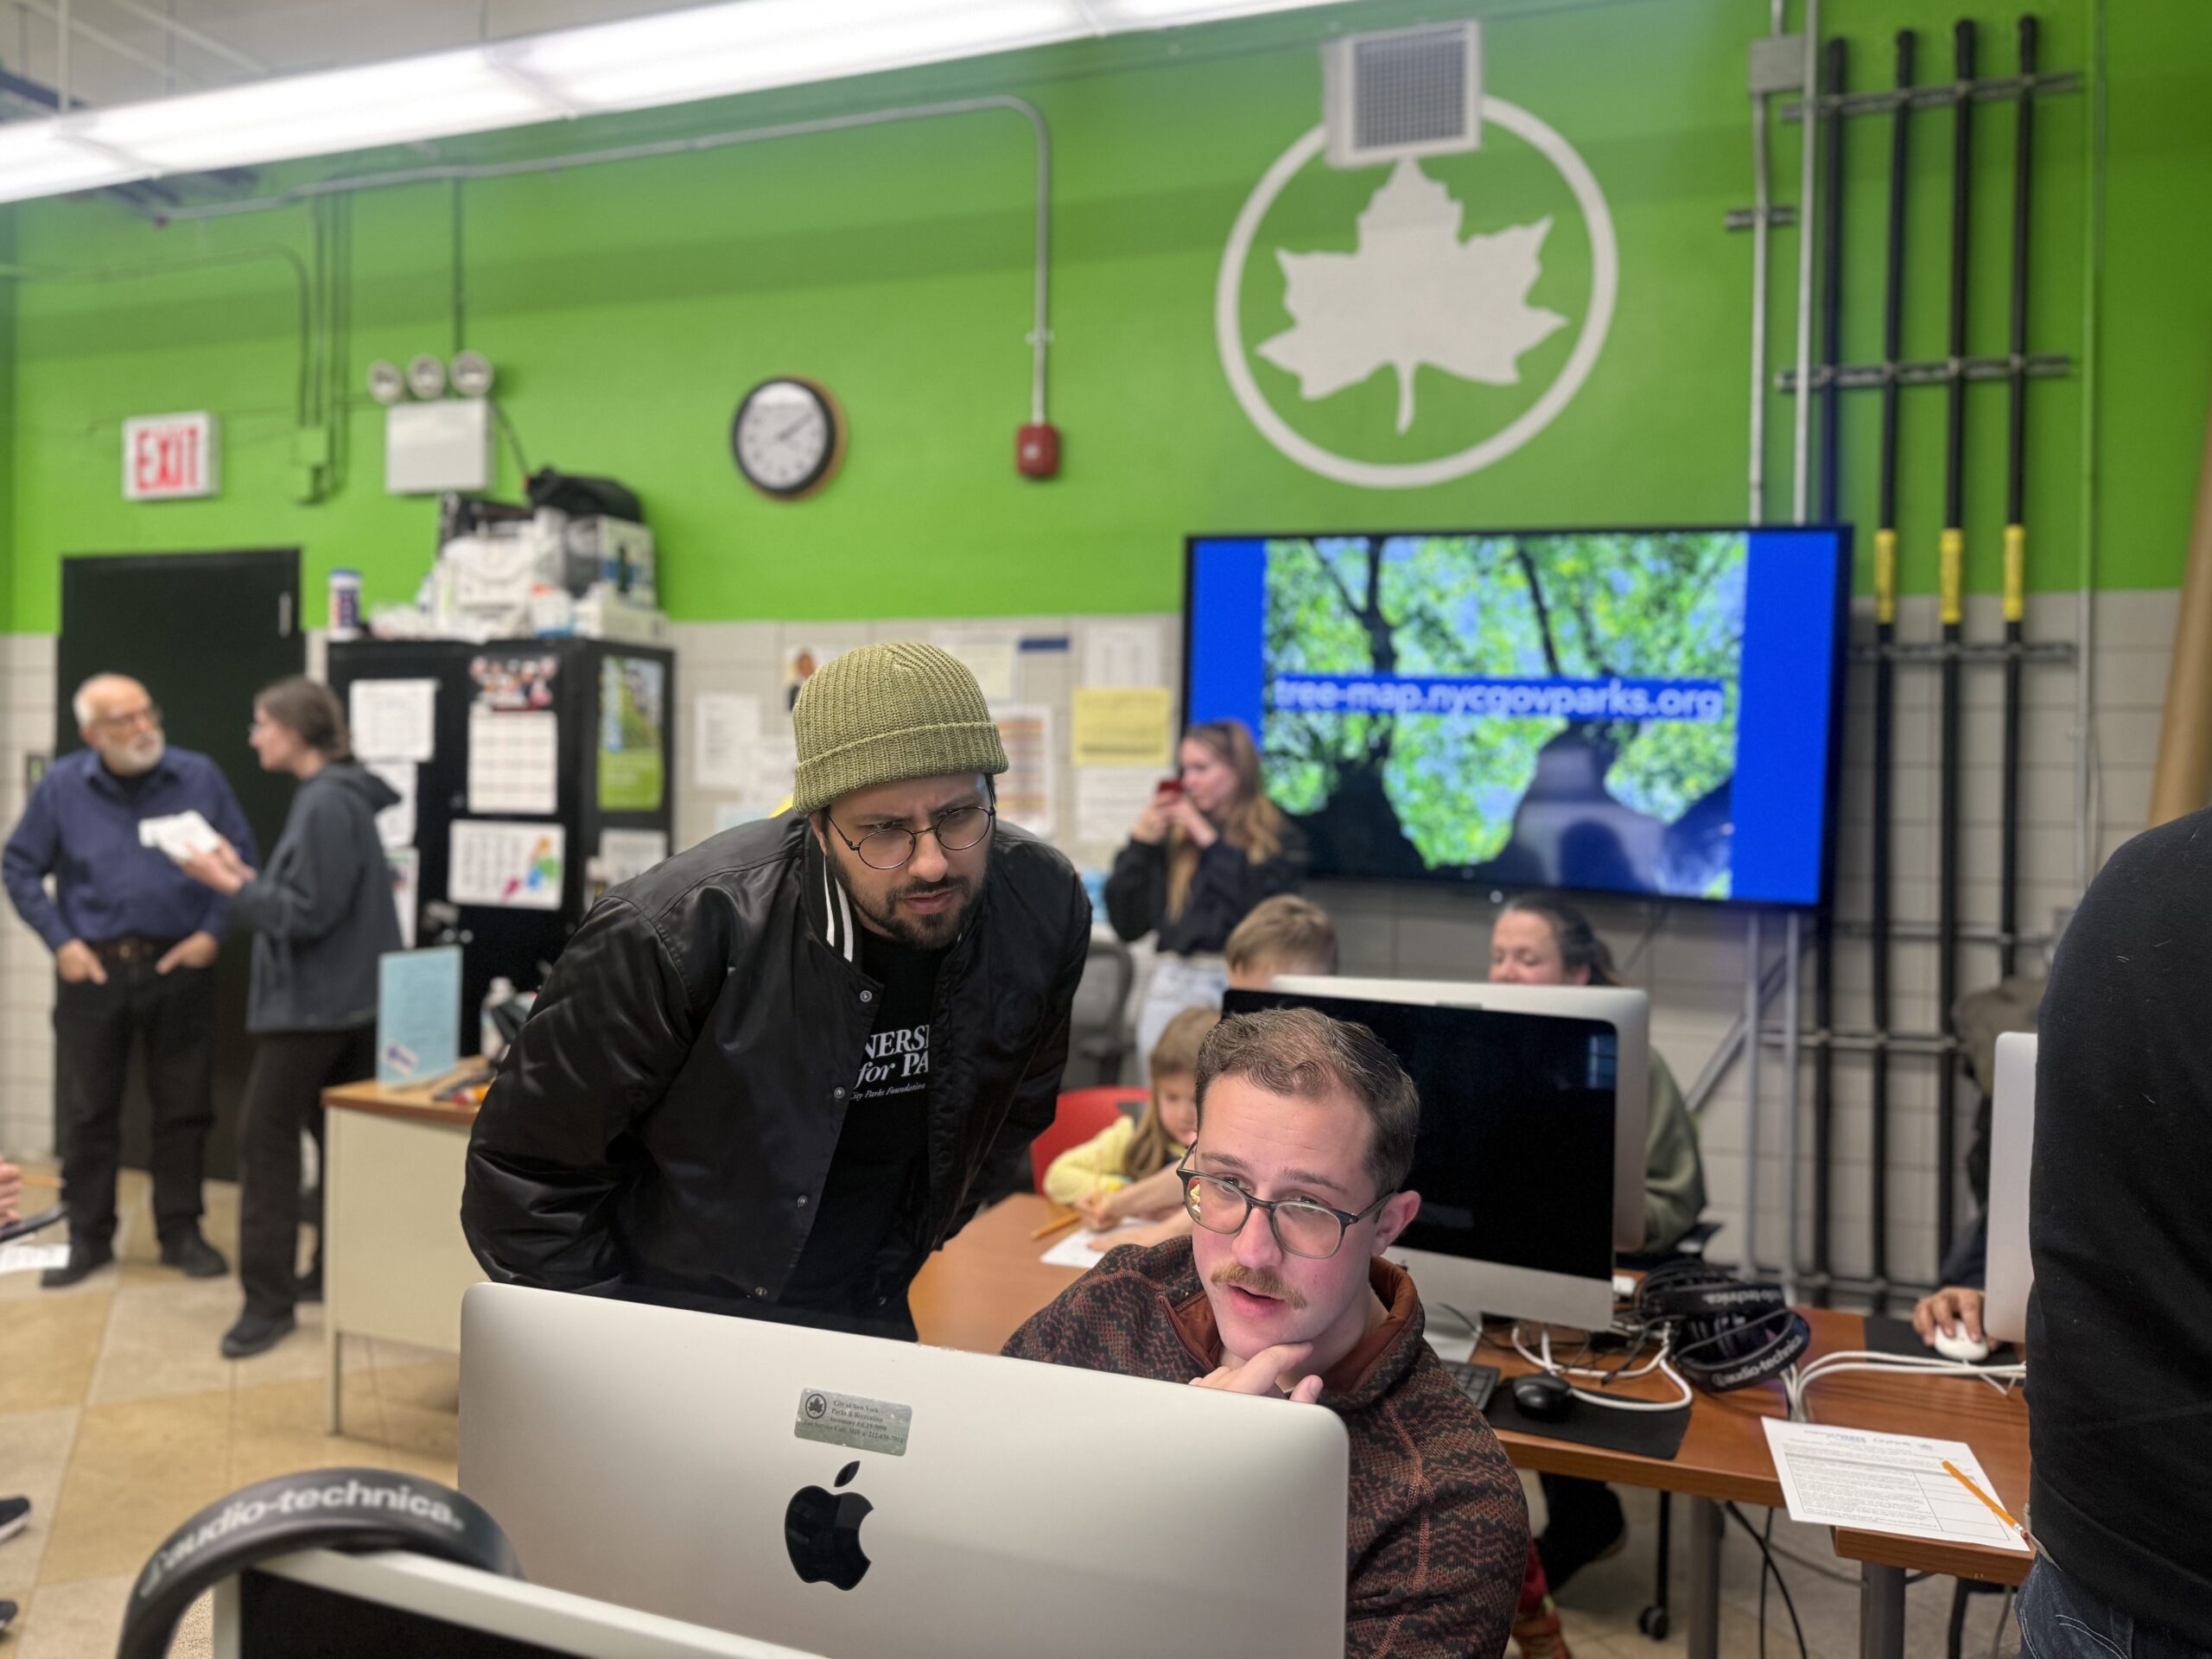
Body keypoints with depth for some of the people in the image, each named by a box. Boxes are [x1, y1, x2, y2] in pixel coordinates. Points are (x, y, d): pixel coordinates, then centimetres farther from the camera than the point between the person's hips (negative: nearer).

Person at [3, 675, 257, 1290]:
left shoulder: (199, 777, -3)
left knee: (184, 1107, 7)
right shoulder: (62, 785, -1)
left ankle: (181, 1232, 21)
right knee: (86, 1111, 7)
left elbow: (242, 859, 3)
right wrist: (61, 942, -2)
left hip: (179, 964, 0)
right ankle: (88, 1238, 22)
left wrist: (212, 932, -5)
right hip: (93, 968, 0)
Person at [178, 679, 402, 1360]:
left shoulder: (328, 804, -18)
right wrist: (244, 876, 6)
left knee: (266, 1138, -4)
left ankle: (269, 1298, 3)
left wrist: (228, 886, -14)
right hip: (342, 999, 10)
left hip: (313, 1003, -10)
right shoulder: (332, 796, 13)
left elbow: (306, 915, -21)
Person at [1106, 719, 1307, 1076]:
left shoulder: (1278, 839, 4)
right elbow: (1126, 925, 7)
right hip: (1172, 987, 3)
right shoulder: (1171, 838, 9)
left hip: (1242, 987, -3)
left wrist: (1211, 843, -8)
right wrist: (1140, 844, -1)